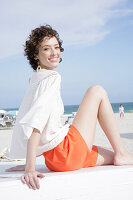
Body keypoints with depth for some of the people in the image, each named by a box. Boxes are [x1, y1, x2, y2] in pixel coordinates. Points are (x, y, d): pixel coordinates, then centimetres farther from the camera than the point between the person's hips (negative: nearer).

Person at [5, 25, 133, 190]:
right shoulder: (51, 78, -13)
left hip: (53, 158, 9)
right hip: (64, 153, -9)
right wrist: (30, 168, -31)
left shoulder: (36, 79, 15)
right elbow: (35, 123, -25)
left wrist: (29, 163, 21)